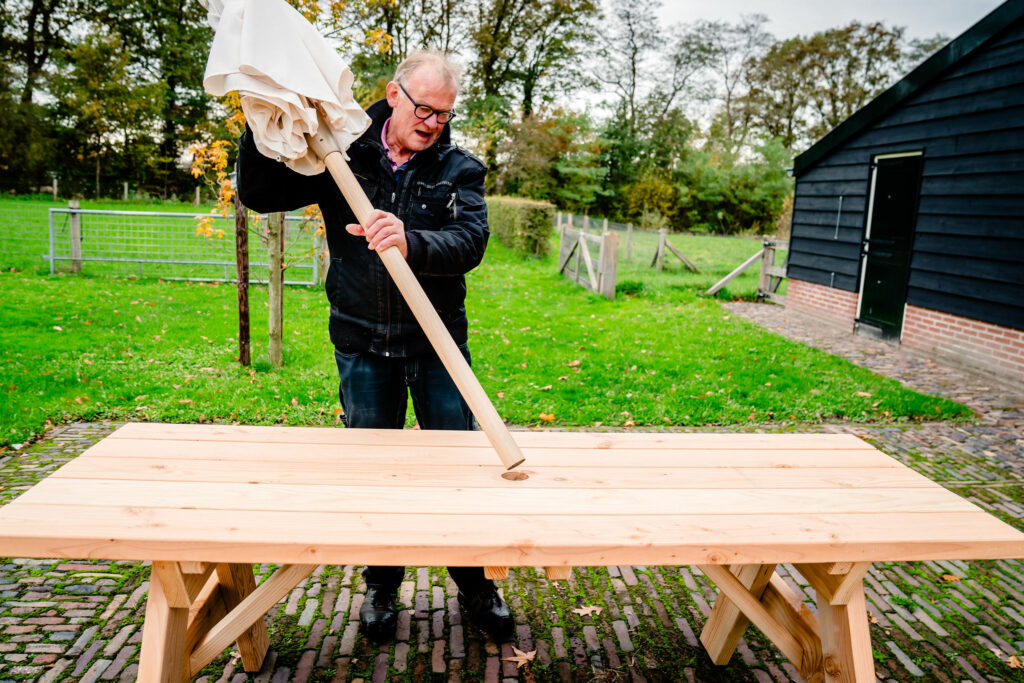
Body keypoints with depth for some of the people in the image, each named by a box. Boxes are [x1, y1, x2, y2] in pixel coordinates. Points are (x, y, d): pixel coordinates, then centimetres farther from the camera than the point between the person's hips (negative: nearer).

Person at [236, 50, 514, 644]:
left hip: (439, 343, 0)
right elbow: (260, 194, 0)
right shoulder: (342, 153, -1)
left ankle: (474, 583, 30)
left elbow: (469, 243, -18)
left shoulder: (461, 169, -3)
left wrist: (411, 242, -37)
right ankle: (382, 584, 34)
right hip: (362, 344, 1)